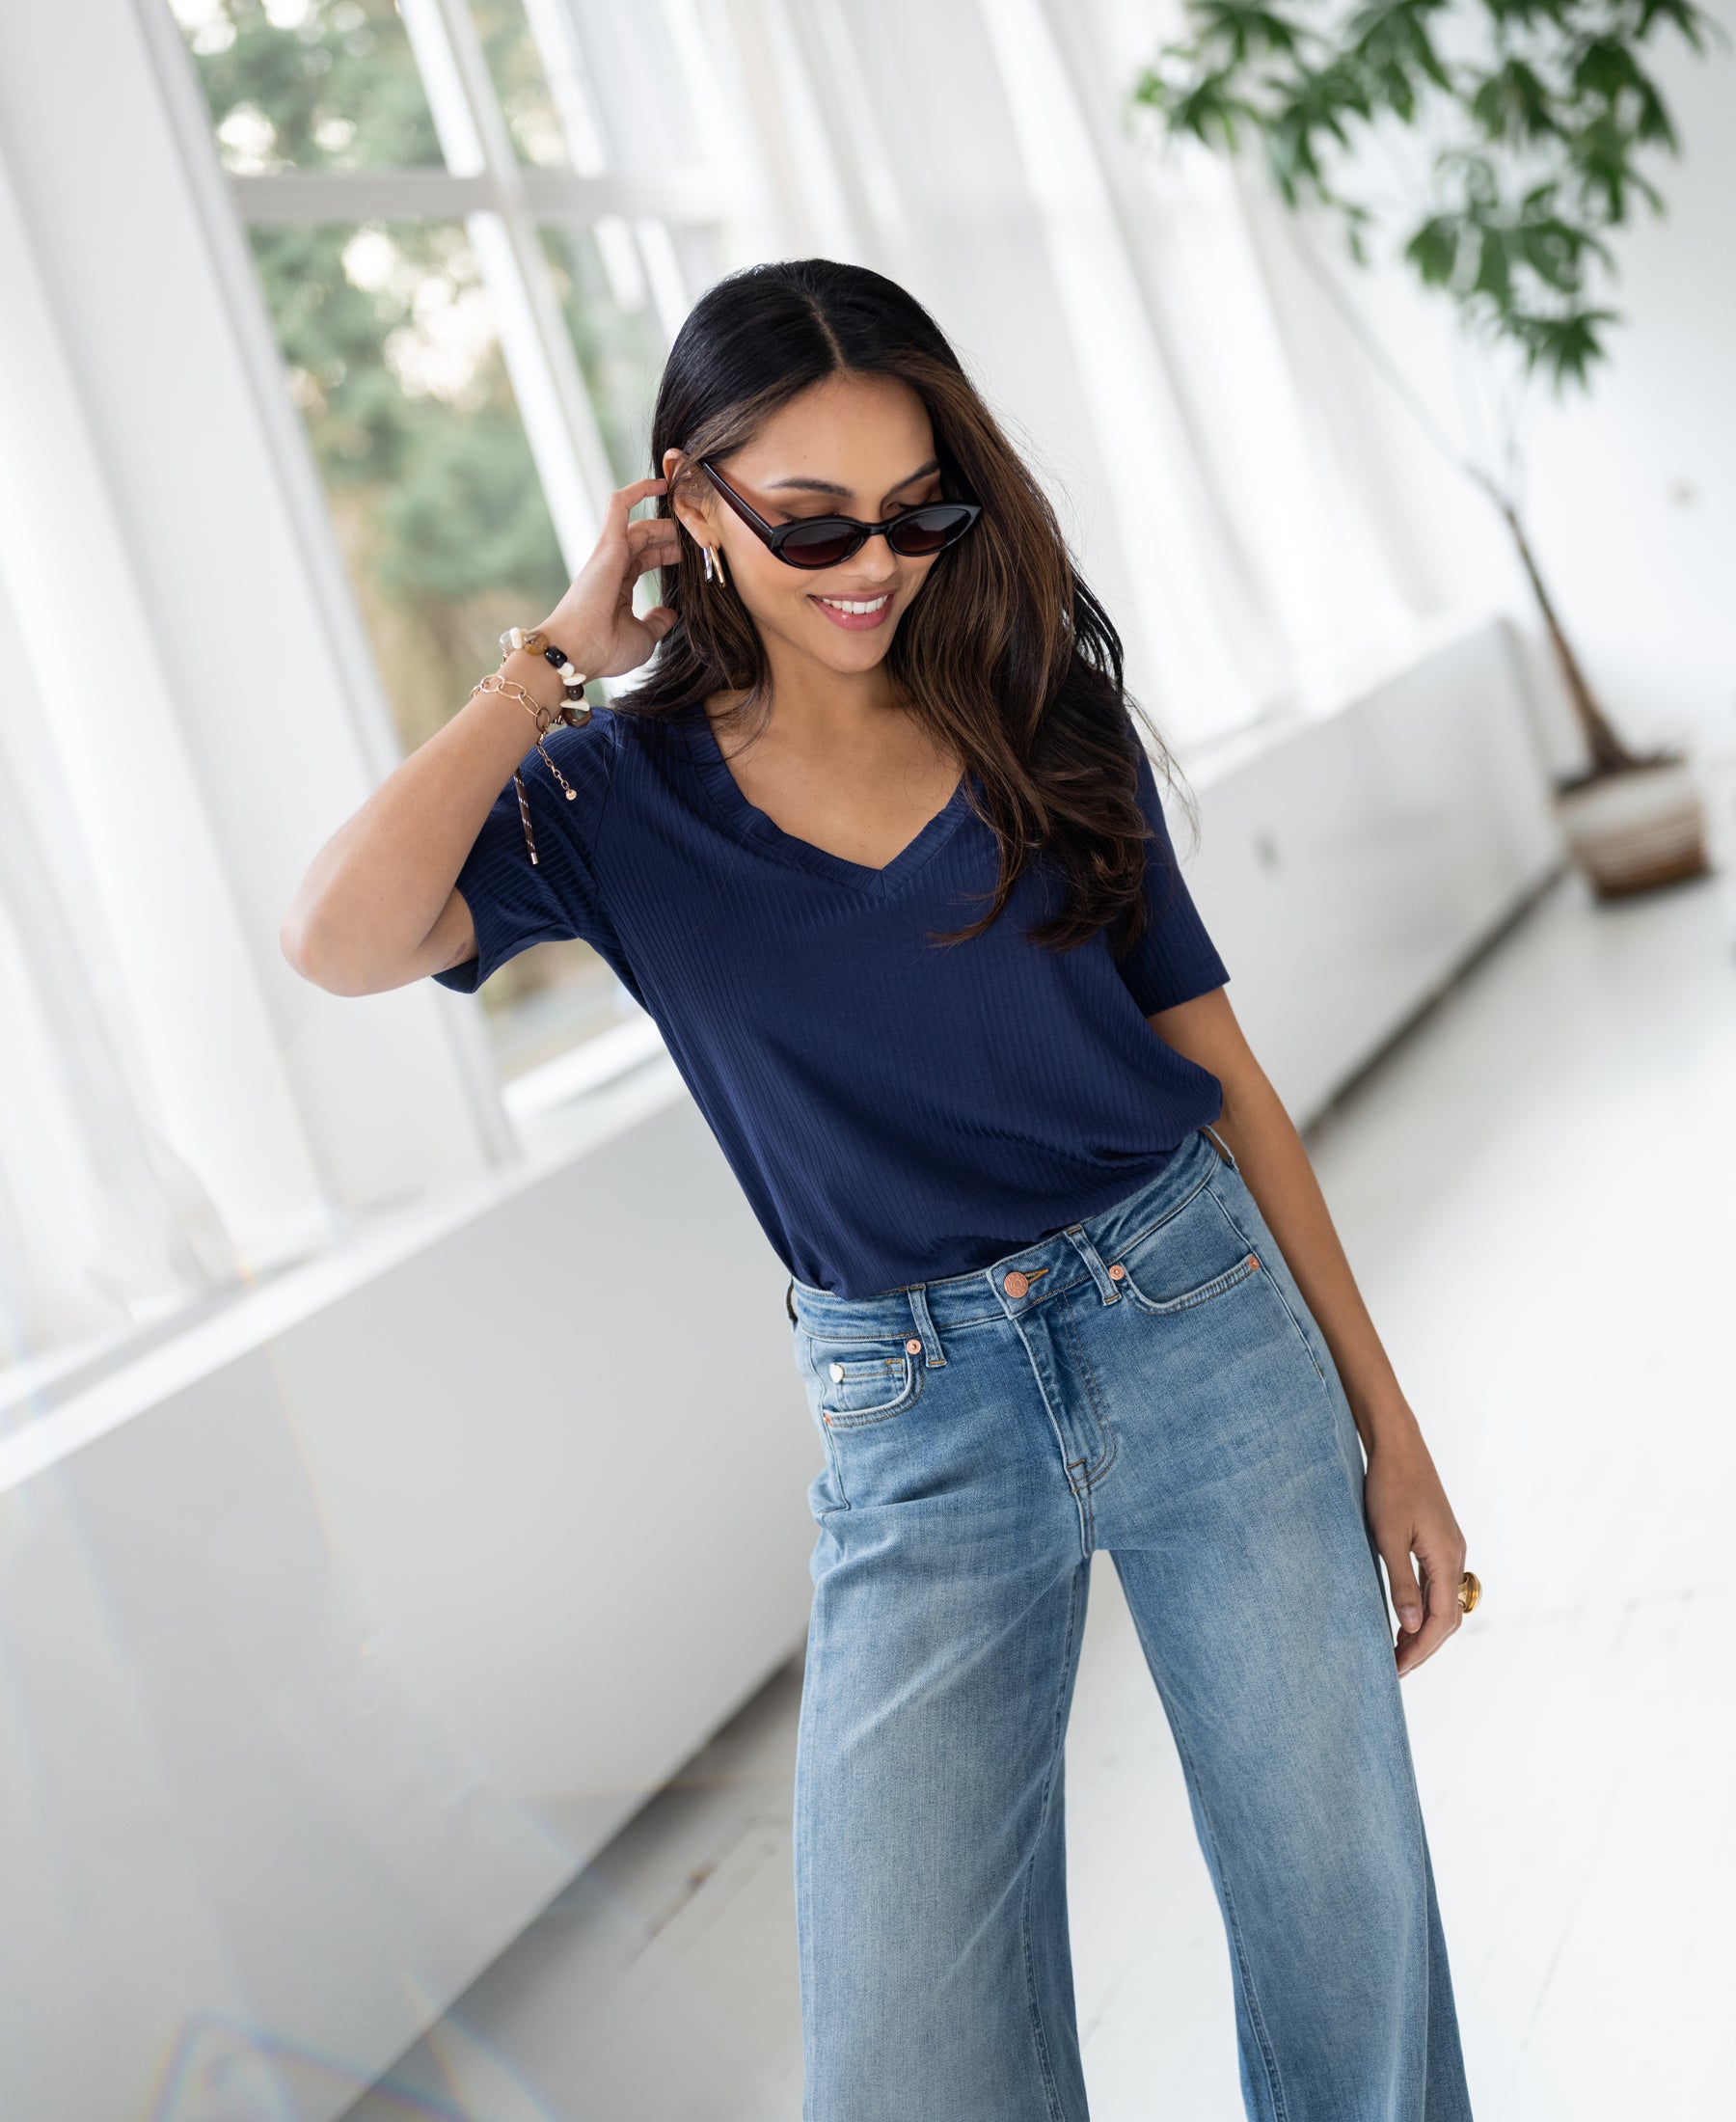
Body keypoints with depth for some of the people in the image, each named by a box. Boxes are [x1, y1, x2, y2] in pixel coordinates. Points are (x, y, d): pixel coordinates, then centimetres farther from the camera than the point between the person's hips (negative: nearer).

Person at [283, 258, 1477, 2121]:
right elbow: (344, 938, -22)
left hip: (1207, 1331, 1)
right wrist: (558, 652, -10)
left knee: (1351, 1943, 8)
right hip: (912, 1430, -1)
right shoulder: (622, 796, -2)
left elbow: (1223, 1073, 6)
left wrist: (1386, 1427, 5)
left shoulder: (1051, 722, 3)